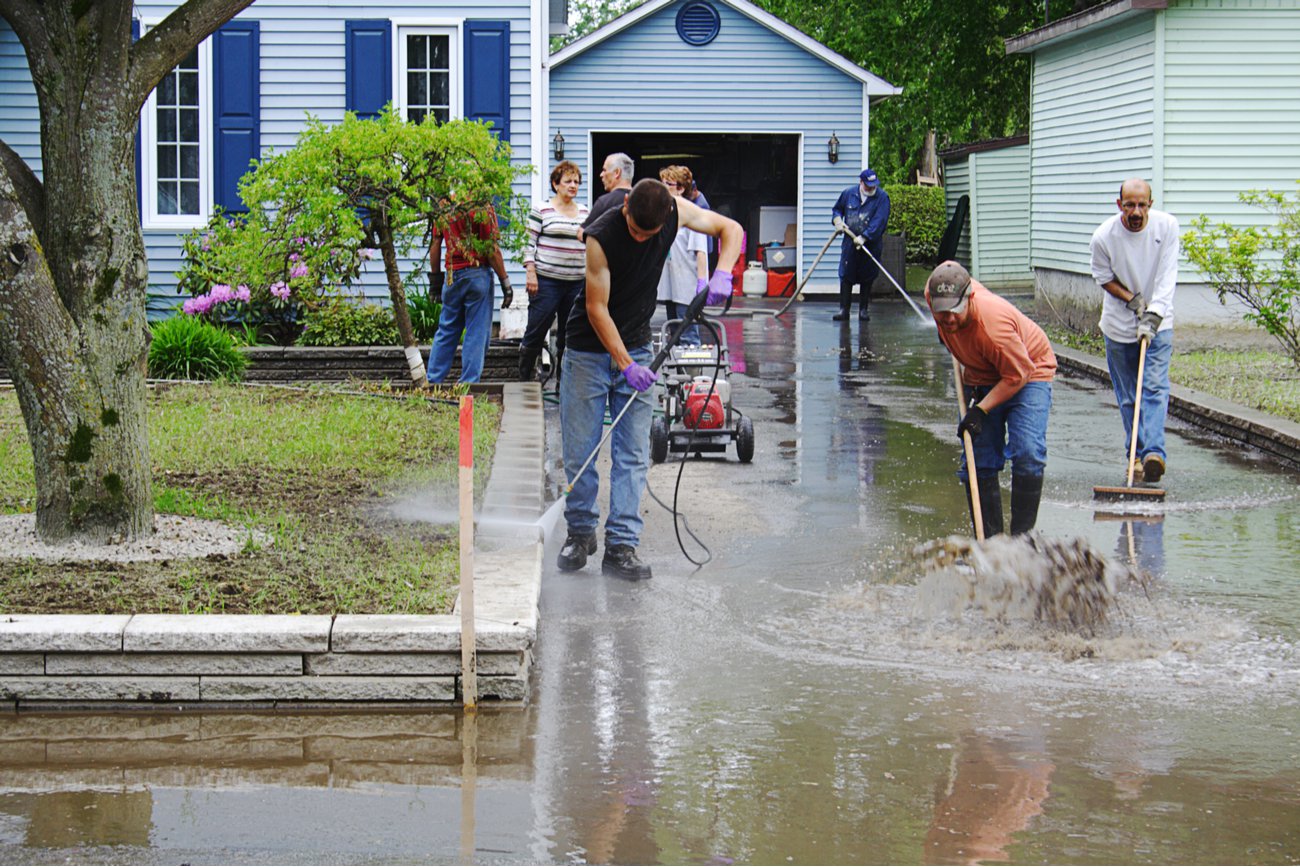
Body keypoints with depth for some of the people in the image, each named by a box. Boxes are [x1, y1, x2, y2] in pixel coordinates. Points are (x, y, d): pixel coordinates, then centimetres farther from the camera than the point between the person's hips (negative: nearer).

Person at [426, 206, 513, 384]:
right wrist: (505, 282, -6)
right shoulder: (483, 207, -11)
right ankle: (469, 384, 1)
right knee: (477, 333, 2)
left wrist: (435, 276, 17)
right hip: (478, 274, -5)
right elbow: (492, 250, -12)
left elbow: (435, 244, 9)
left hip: (452, 274, 5)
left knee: (446, 330, 13)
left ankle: (432, 380, 13)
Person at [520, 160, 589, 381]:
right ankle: (523, 379, 7)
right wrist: (530, 272, -11)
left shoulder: (585, 212, 13)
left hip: (577, 282, 5)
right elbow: (530, 243, -3)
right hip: (547, 281, -5)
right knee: (536, 332, -3)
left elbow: (590, 245, 19)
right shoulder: (541, 211, -1)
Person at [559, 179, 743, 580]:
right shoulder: (601, 236, -24)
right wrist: (625, 364, -23)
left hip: (636, 349, 3)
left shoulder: (675, 211, -12)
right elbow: (597, 308, -19)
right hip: (590, 350, -3)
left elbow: (731, 229, 1)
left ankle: (621, 546, -2)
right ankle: (581, 532, 21)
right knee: (579, 451, 1)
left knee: (633, 454, -2)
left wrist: (721, 274, -18)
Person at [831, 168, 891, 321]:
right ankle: (844, 309, 0)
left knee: (867, 278, 6)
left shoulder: (882, 197, -7)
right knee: (846, 276, -4)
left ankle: (863, 309, 16)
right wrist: (837, 219, -2)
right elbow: (837, 209, 21)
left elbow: (879, 221, -16)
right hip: (850, 242, 2)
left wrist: (864, 237, -24)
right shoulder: (848, 193, 4)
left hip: (871, 244, -2)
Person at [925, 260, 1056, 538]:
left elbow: (1017, 374, -26)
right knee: (978, 463, 1)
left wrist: (981, 410, -27)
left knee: (1027, 453, -22)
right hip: (982, 378, 6)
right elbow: (949, 265, 5)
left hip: (1028, 372, -6)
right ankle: (989, 540, 7)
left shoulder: (993, 323, -39)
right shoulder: (934, 291, -21)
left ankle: (1021, 537, -15)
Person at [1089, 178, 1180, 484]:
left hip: (1158, 323, -1)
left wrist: (1152, 315, -27)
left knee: (1155, 388, -14)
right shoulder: (1104, 236, -15)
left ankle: (1153, 452, -23)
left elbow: (1167, 277, -17)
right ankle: (1136, 454, 15)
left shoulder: (1167, 226, -14)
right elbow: (1103, 277, 1)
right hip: (1118, 324, 1)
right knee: (1128, 397, 6)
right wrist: (1131, 299, -15)